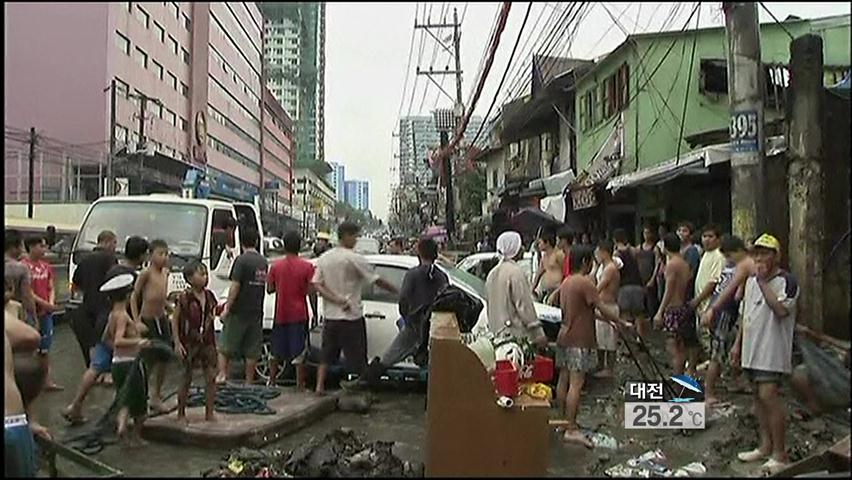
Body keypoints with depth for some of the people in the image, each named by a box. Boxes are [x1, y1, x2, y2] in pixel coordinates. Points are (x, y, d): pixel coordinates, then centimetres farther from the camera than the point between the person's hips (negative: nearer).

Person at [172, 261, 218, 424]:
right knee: (187, 379, 5)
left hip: (207, 341, 4)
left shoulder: (209, 296, 4)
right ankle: (181, 413, 20)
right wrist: (177, 343, -12)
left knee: (211, 377, 1)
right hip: (190, 342, -4)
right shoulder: (184, 297, -11)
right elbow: (175, 320, -7)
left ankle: (209, 412, 12)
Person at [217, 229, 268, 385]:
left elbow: (235, 286, -16)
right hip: (256, 312, 5)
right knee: (252, 350, 9)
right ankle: (249, 383, 13)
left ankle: (222, 374, 0)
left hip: (239, 312, -5)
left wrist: (227, 309, -13)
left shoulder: (242, 260, -12)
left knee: (225, 345, 9)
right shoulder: (264, 262, 8)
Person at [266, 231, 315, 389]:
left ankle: (272, 381, 25)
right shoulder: (307, 266, -10)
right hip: (299, 315, -2)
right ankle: (300, 384, 5)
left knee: (276, 350, 17)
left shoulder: (276, 266, -3)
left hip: (281, 314, 3)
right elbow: (310, 290, -12)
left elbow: (269, 289, 3)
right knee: (300, 352, 3)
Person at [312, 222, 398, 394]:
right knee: (355, 357, 3)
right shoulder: (354, 258, -13)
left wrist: (336, 299, -8)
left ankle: (320, 385, 14)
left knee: (327, 355, 17)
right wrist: (398, 292, -2)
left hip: (330, 316, 6)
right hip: (351, 316, -6)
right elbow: (378, 281, -12)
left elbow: (317, 285, 0)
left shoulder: (324, 258, 6)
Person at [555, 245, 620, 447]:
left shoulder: (566, 283, 13)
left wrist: (608, 317, 20)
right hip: (580, 341, -9)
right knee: (576, 384, -8)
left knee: (563, 380, 12)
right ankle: (571, 429, -7)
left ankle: (564, 421, 21)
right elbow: (602, 308, -17)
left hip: (564, 337, 9)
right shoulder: (585, 283, -15)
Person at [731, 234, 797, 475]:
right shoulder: (751, 280, 14)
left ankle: (780, 454, -3)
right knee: (759, 396, 13)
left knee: (768, 395, -13)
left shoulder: (786, 281, -10)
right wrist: (738, 344, 18)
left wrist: (763, 282, -22)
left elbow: (781, 310, -26)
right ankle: (765, 446, 24)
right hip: (752, 348, 8)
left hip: (773, 349, -8)